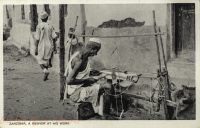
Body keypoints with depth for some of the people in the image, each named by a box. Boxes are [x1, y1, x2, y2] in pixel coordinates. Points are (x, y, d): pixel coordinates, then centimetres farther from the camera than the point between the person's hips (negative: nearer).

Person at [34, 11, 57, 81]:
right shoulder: (50, 26, 0)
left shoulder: (39, 26, -10)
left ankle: (45, 70, -17)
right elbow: (54, 37, 1)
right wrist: (54, 47, 11)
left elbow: (37, 38, -11)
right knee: (46, 60, 16)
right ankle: (45, 76, 17)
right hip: (49, 46, 4)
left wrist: (36, 48, -6)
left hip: (42, 46, -3)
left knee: (40, 60, 9)